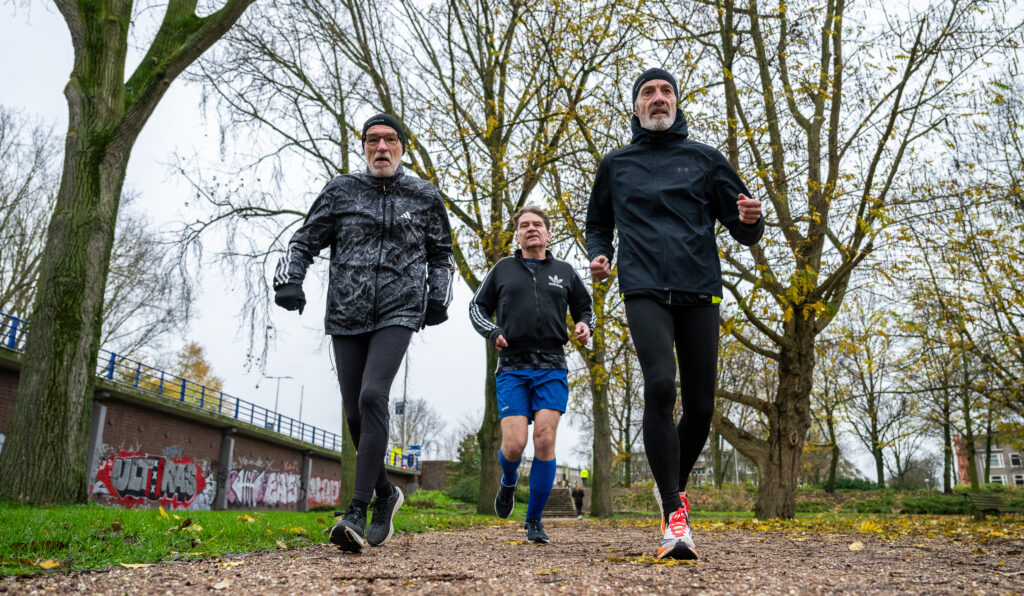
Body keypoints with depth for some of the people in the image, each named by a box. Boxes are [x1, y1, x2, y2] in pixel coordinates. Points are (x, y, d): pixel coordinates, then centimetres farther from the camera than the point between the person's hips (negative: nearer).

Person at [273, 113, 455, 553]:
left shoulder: (424, 196, 9)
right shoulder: (341, 190, 9)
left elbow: (441, 252, 21)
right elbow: (305, 240, 13)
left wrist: (438, 298, 9)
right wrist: (288, 279, -4)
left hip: (398, 313, -2)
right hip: (346, 316, 3)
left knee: (372, 396, -23)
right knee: (355, 414, 4)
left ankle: (358, 512, -20)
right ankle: (385, 494, 28)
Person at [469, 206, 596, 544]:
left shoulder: (565, 272, 15)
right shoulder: (503, 269, 13)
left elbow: (585, 309, 24)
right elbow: (477, 307, 18)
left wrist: (585, 326, 1)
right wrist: (492, 332, -1)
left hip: (551, 367, 1)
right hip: (512, 368, 0)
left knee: (545, 438, -12)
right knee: (514, 445, -11)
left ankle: (534, 522, 3)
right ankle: (509, 482, 28)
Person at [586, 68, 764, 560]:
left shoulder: (705, 159, 15)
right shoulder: (616, 164, 17)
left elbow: (741, 230, 13)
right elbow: (598, 224, 27)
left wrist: (750, 221, -11)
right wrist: (599, 254, 6)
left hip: (700, 291, 1)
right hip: (645, 291, -1)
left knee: (701, 406, 1)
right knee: (660, 386, -23)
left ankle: (675, 485, 30)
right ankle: (674, 515, -16)